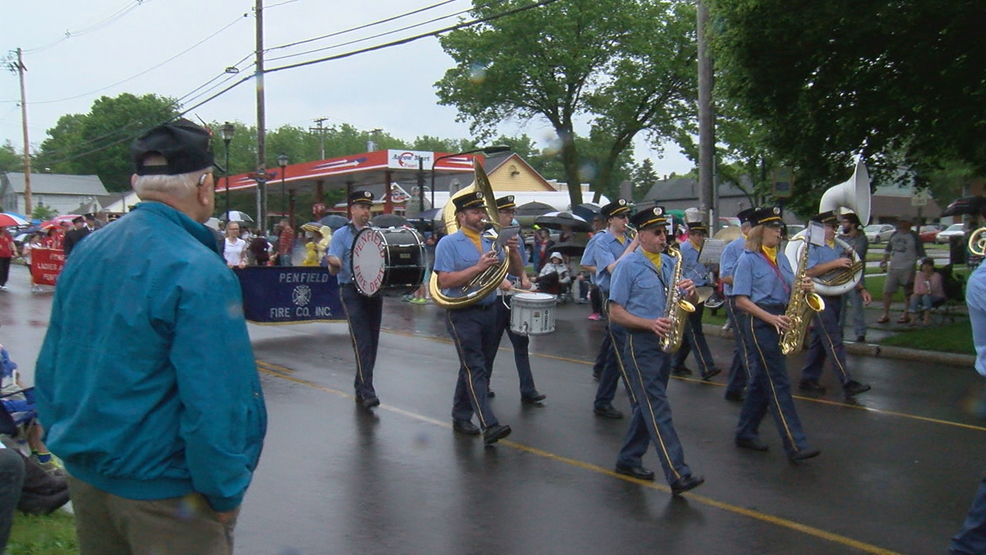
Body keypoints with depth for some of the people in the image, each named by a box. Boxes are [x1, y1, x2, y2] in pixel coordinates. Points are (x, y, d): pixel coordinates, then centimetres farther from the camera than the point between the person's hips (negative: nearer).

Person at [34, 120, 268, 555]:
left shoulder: (84, 253, 2)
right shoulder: (201, 274, -23)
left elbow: (51, 365, 9)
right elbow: (212, 402, -25)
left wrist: (63, 439, 18)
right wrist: (224, 494, -14)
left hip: (83, 471, 8)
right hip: (161, 489, -7)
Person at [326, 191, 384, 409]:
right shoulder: (341, 235, 0)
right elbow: (334, 270, -7)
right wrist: (333, 263, -29)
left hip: (374, 290, 5)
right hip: (352, 291, -5)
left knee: (372, 341, 8)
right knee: (362, 342, -13)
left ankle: (361, 386, 21)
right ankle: (366, 392, -14)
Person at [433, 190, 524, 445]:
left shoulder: (491, 242, 12)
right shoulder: (449, 243, -5)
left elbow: (516, 272, 11)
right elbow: (444, 281, -16)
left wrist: (513, 251, -9)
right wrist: (478, 267, -21)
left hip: (488, 311, 7)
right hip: (463, 314, -6)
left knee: (472, 367, 14)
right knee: (475, 369, -11)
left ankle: (461, 417, 26)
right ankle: (489, 426, -17)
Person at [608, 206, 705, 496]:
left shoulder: (669, 263, 11)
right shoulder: (628, 265, -8)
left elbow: (689, 300, 13)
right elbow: (615, 313, -10)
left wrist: (691, 291, -11)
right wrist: (650, 324, -24)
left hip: (664, 342, 7)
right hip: (640, 344, -7)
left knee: (648, 405, 14)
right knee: (658, 408, -10)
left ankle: (628, 460, 27)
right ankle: (678, 475, -12)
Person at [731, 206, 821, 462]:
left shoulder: (781, 258, 15)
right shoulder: (748, 259, -6)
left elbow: (790, 290, 16)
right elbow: (741, 299, -12)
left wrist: (803, 287, -7)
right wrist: (770, 318, -22)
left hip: (780, 321, 8)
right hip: (759, 323, -8)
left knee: (762, 380, 12)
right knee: (778, 382, -9)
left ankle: (746, 433, 23)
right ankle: (795, 445, -9)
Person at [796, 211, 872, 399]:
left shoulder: (839, 247, 16)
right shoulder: (813, 247, -10)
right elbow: (809, 272, -23)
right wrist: (835, 264, -23)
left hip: (836, 299, 8)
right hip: (821, 300, -8)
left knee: (819, 341, 13)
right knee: (834, 342, -10)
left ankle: (808, 380, 21)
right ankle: (847, 383, -12)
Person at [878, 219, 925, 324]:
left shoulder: (914, 237, -3)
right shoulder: (895, 234, 10)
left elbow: (921, 254, -3)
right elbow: (888, 249, 21)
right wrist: (884, 261, 12)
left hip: (908, 269, -4)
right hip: (893, 268, 4)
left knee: (908, 294, 6)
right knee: (887, 291, 1)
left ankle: (905, 315, 15)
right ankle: (885, 314, 9)